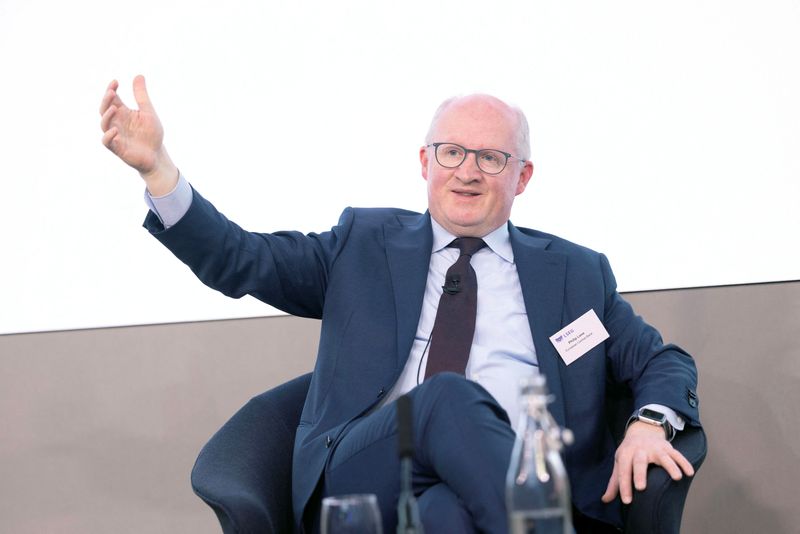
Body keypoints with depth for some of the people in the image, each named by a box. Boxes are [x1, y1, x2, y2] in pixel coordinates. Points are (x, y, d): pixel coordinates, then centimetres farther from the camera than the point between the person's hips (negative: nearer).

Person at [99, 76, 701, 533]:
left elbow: (664, 360, 23)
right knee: (450, 396, -35)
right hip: (360, 477, 1)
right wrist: (154, 165, 1)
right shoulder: (364, 243, 22)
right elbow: (239, 261, 16)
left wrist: (649, 423, -2)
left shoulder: (577, 272, 23)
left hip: (504, 484, -1)